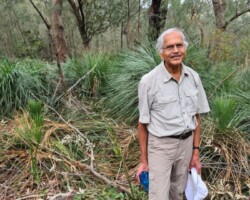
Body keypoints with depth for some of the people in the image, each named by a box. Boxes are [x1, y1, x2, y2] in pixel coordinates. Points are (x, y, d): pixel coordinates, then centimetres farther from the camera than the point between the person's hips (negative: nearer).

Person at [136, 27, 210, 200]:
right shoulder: (148, 81, -16)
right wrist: (144, 160, -5)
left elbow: (196, 117, 5)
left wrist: (196, 152, 4)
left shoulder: (193, 77, -3)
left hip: (186, 143, 4)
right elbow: (143, 123, -9)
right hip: (161, 145, -4)